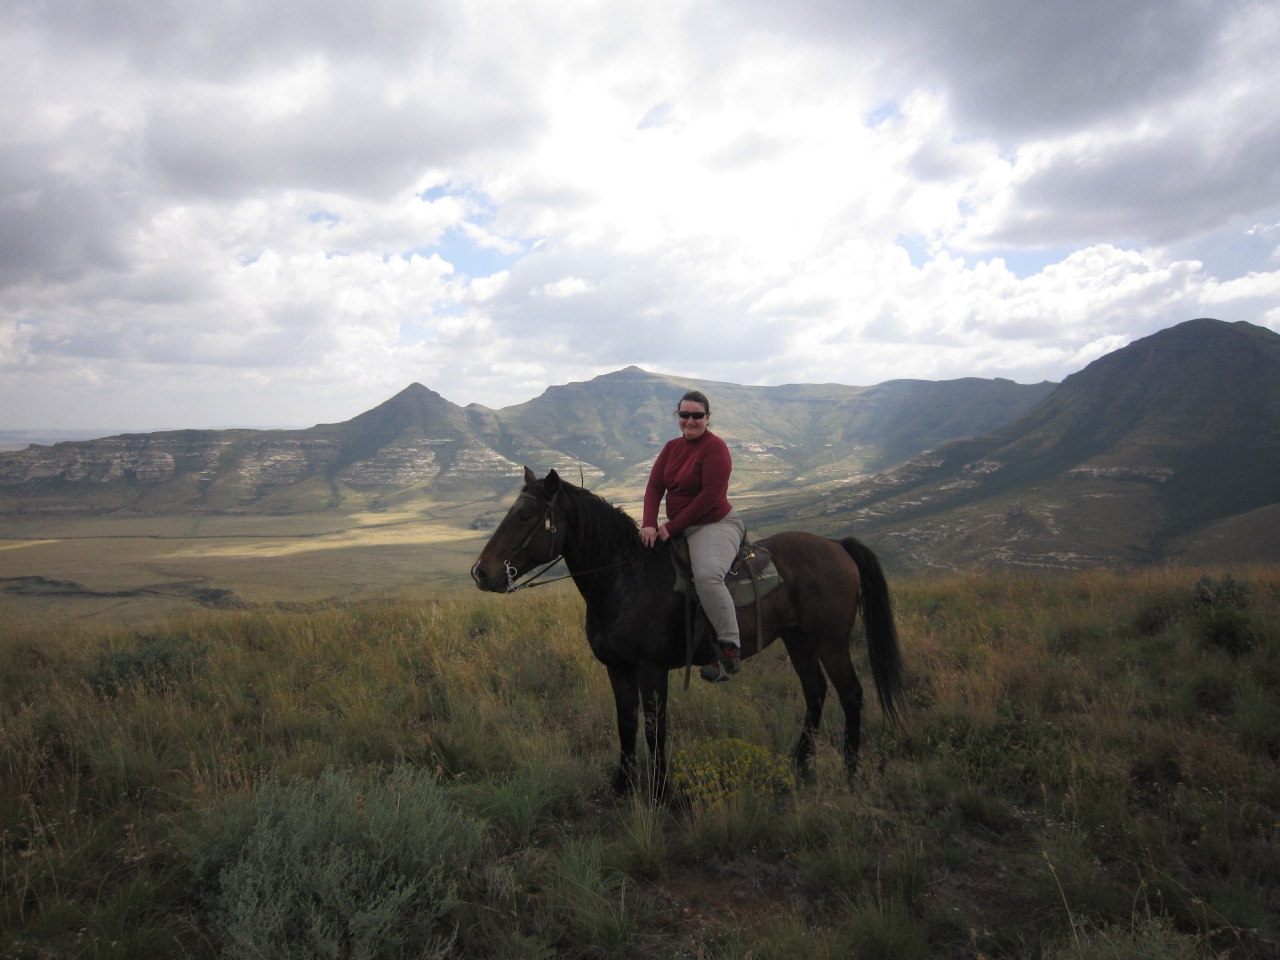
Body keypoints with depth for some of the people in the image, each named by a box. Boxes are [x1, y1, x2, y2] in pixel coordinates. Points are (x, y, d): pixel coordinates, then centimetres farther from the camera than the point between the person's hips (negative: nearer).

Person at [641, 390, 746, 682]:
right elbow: (654, 486, 1)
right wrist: (649, 524, -16)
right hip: (678, 529, 9)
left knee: (706, 574, -34)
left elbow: (710, 496, -19)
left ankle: (730, 650, -26)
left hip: (716, 524, -9)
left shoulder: (715, 447, -12)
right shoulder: (672, 448, 10)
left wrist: (672, 527, -17)